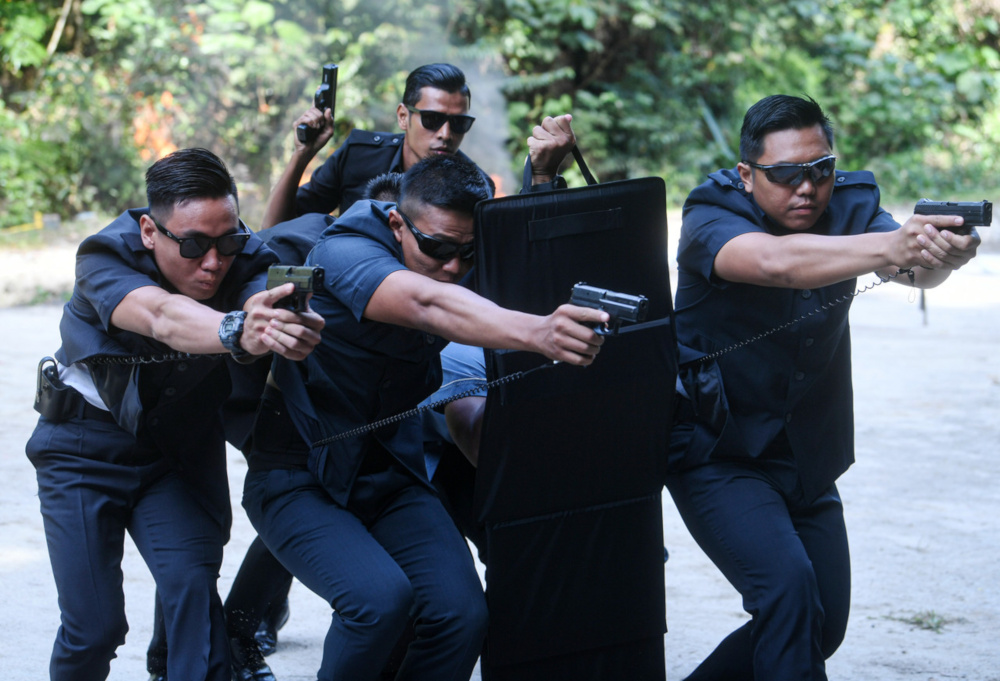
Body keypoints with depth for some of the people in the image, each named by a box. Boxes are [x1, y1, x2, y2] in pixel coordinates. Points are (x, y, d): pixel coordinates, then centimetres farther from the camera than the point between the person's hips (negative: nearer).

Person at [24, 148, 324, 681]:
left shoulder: (244, 261, -20)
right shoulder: (103, 259, -27)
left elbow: (259, 302, -44)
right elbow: (162, 316, -48)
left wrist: (288, 325, -70)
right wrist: (236, 331, -70)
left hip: (180, 450, 2)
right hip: (86, 447, -2)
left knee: (192, 586, -21)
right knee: (93, 625, -4)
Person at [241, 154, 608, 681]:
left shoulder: (455, 276, 0)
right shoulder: (344, 254, -24)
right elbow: (426, 305, -44)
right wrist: (534, 332, -60)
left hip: (390, 479, 6)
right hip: (299, 479, -6)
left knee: (462, 612, -17)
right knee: (380, 597, -30)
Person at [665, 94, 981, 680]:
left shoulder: (848, 208, -6)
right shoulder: (711, 221, -19)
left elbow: (911, 272, -26)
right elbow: (776, 261, -42)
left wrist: (940, 256, -51)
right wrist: (888, 246, -57)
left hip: (809, 461, 6)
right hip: (718, 456, -6)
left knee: (822, 626, 11)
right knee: (787, 584, -26)